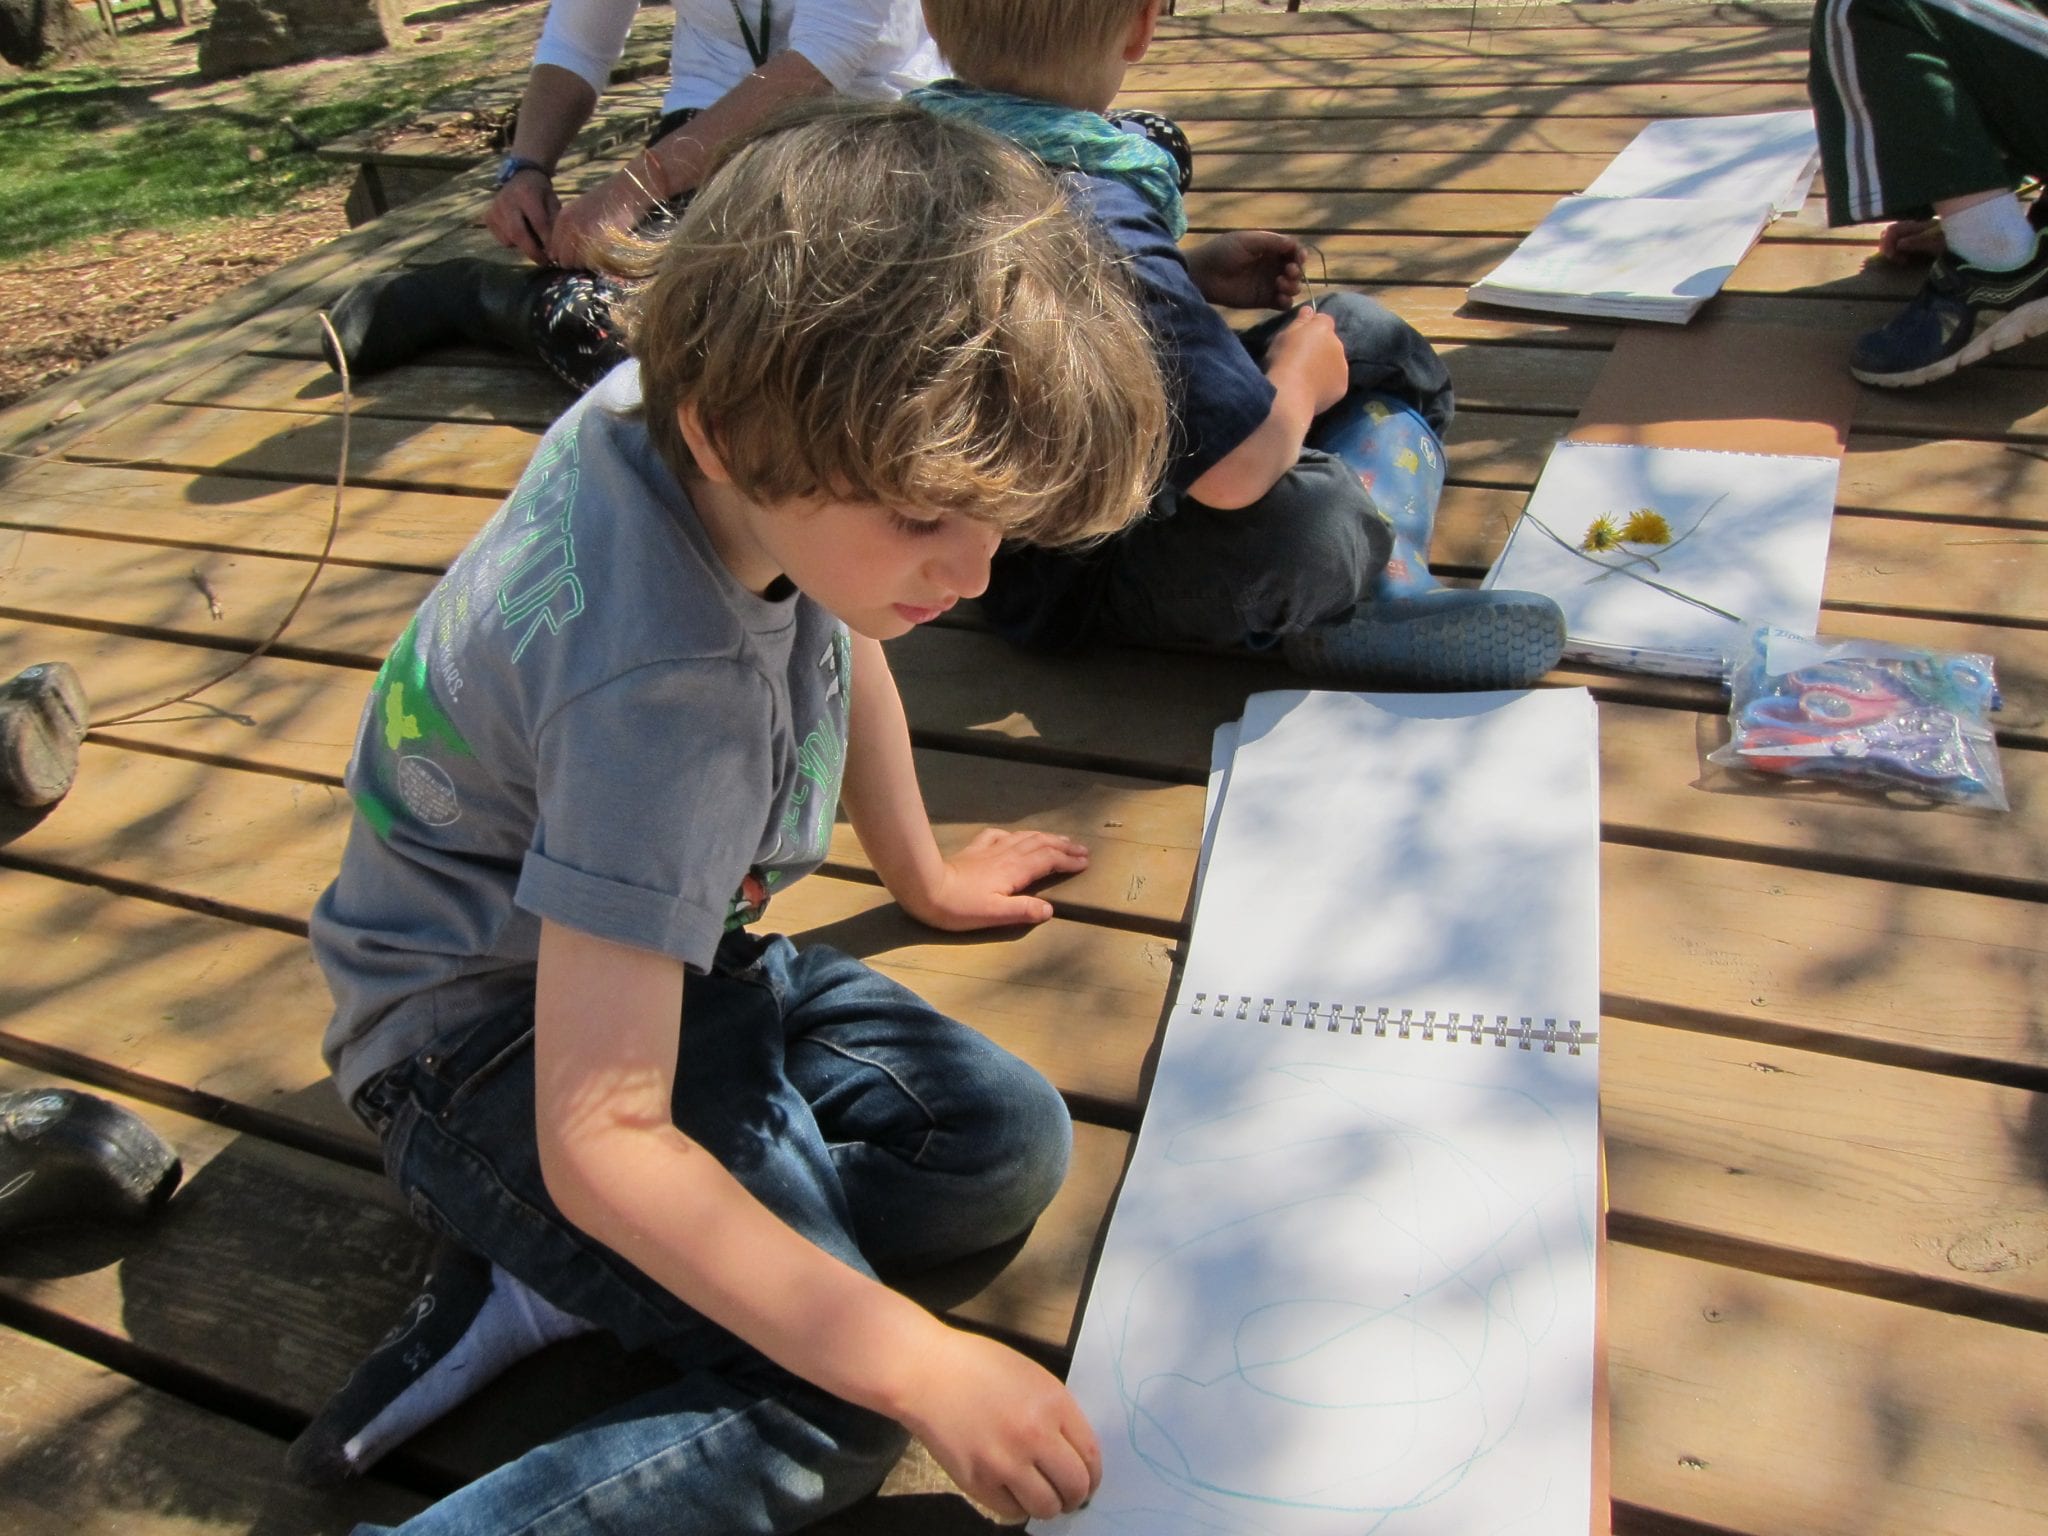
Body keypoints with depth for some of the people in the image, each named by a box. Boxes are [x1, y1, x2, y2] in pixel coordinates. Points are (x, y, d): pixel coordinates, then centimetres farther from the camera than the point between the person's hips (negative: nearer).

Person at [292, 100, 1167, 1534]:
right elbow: (601, 1139, -34)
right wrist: (917, 1364, -31)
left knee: (1009, 1148, -5)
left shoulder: (701, 404, -12)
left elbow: (842, 644, 10)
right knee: (829, 1418, -20)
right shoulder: (657, 693, -36)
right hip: (504, 1052, -9)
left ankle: (546, 1285, -4)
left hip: (673, 957, 9)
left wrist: (921, 872, 20)